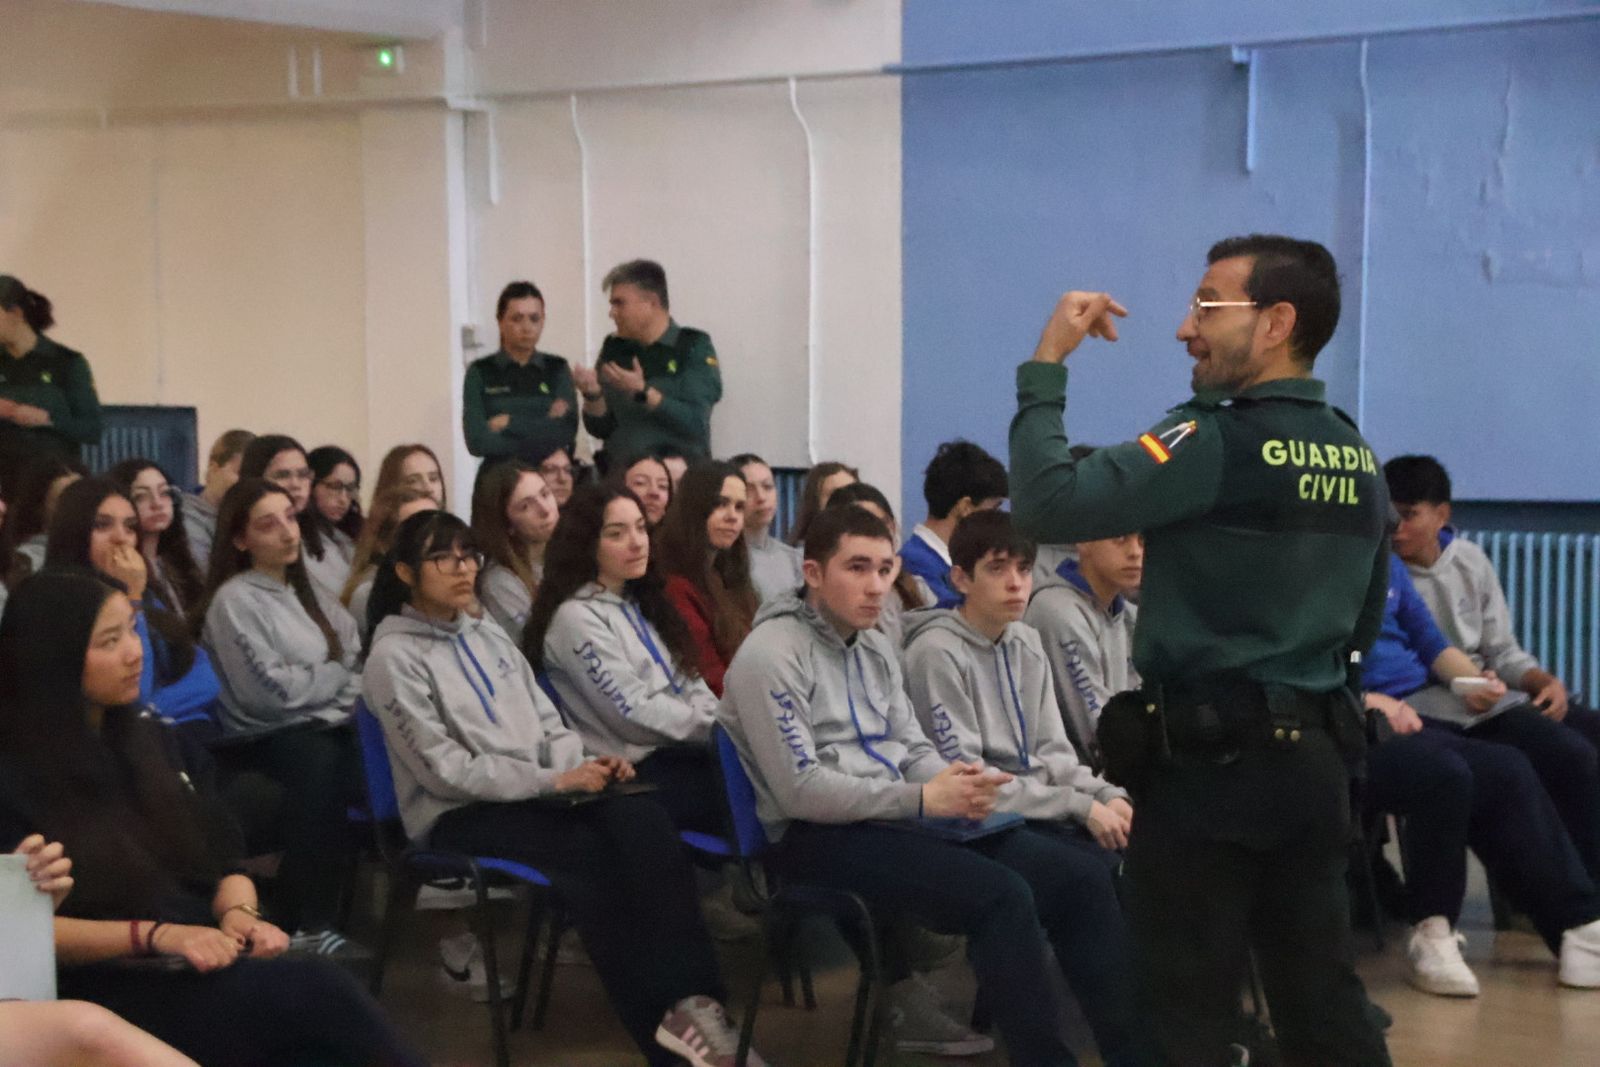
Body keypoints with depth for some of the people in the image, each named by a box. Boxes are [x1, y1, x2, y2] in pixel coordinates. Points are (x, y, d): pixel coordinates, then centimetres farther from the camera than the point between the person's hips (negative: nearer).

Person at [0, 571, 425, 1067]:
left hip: (207, 968, 6)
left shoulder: (154, 740, 18)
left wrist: (239, 914, -3)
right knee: (317, 993, -31)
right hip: (106, 992, -5)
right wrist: (153, 935, -18)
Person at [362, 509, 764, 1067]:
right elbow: (445, 769, -13)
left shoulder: (489, 636, 16)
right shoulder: (394, 657, -6)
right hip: (460, 815, -6)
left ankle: (689, 1001, -35)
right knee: (593, 853, -30)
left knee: (643, 822, -25)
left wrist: (585, 766, -6)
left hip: (536, 796, 6)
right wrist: (551, 780, -18)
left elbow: (547, 725, 17)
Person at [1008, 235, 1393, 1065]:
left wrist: (1045, 367, -12)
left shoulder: (1215, 441, -15)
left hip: (1207, 757, -7)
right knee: (1321, 1000, 13)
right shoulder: (1358, 459, 10)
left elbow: (1045, 506, -22)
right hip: (1314, 754, 7)